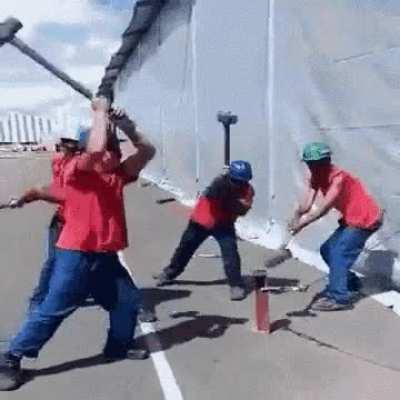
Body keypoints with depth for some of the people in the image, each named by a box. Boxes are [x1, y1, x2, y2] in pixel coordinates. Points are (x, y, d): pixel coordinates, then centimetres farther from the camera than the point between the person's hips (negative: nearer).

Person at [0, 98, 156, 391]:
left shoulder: (118, 175, 9)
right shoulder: (76, 170, -10)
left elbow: (148, 151, 6)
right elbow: (97, 148, -30)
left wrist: (128, 127, -6)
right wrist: (100, 112, -17)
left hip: (106, 257, 7)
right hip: (76, 256, -7)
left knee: (128, 300, 15)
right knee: (53, 310, -1)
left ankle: (118, 347, 36)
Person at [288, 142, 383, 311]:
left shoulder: (338, 177, -26)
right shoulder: (316, 177, -2)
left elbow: (325, 206, -34)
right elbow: (306, 204, -12)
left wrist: (302, 223, -36)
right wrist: (296, 217, -30)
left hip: (366, 219, -9)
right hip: (351, 219, 9)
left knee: (339, 253, -15)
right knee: (327, 250, 10)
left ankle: (339, 298, -10)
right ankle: (350, 282, 26)